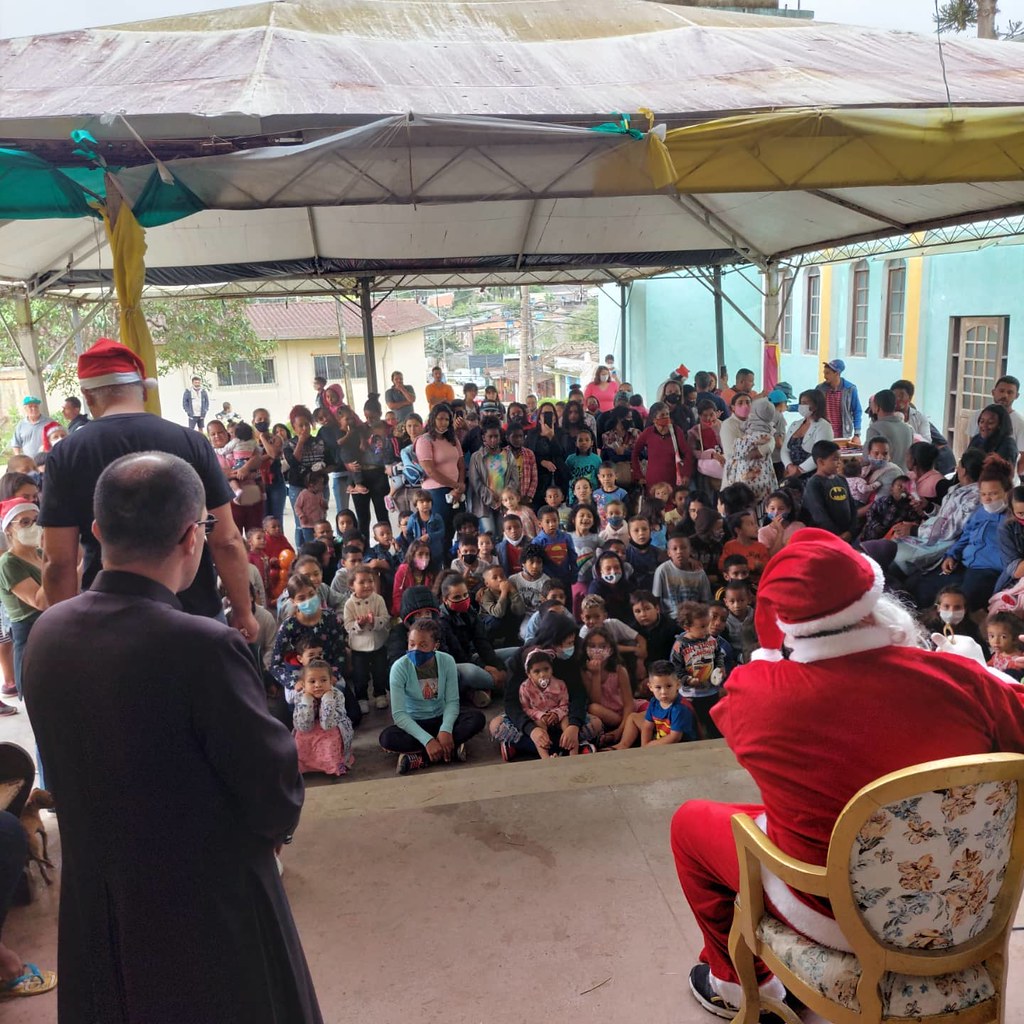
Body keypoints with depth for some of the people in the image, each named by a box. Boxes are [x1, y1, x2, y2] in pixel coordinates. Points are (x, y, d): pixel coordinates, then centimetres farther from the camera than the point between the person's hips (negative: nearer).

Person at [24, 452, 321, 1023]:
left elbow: (66, 770, 3)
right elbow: (277, 793, -20)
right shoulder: (206, 648, -29)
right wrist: (274, 825, 1)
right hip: (212, 908, -5)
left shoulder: (45, 633, -9)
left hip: (95, 910, 6)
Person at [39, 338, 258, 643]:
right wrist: (243, 612, 2)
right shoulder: (191, 442, -8)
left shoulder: (65, 456, -8)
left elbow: (58, 562, -8)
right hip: (196, 613, 0)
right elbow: (226, 541, -9)